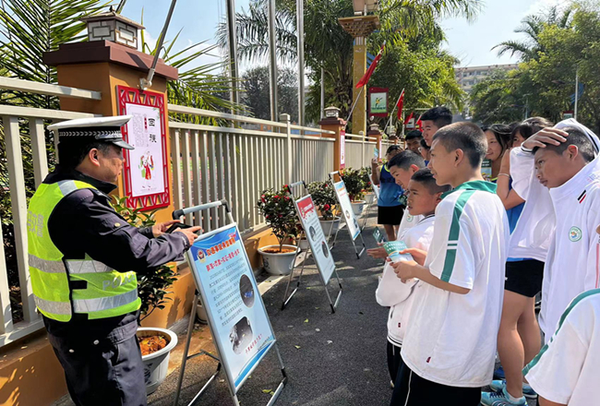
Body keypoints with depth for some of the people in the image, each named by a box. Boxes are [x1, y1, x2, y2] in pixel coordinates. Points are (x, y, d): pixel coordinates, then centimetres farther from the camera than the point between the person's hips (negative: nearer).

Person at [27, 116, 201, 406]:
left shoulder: (49, 191, 6)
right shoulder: (78, 202, -27)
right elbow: (138, 255, -30)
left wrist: (149, 233, 13)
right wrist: (180, 240, -13)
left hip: (70, 328, 10)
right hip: (97, 336, -10)